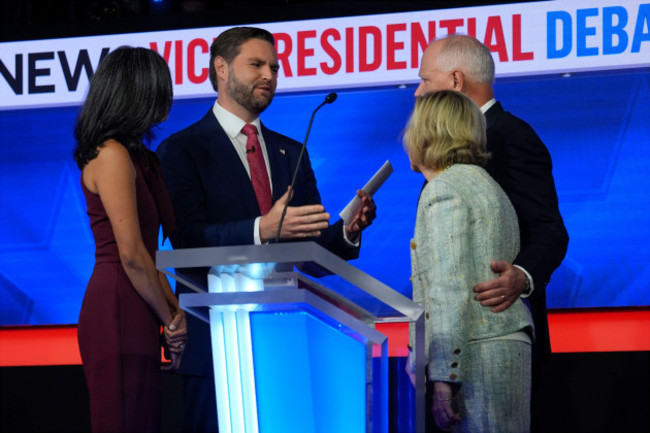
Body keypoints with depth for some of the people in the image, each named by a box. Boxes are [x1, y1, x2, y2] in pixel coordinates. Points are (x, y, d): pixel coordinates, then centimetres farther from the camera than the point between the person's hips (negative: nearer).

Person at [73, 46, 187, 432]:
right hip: (118, 313, -9)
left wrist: (174, 311, 5)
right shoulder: (111, 155, -11)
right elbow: (131, 255, -15)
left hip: (135, 314, 9)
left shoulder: (139, 157, 18)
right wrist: (171, 319, -7)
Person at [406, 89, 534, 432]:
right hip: (509, 347, 9)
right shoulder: (484, 184, 23)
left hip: (475, 354, -9)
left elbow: (450, 291, -17)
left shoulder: (443, 190, -8)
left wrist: (443, 377, -19)